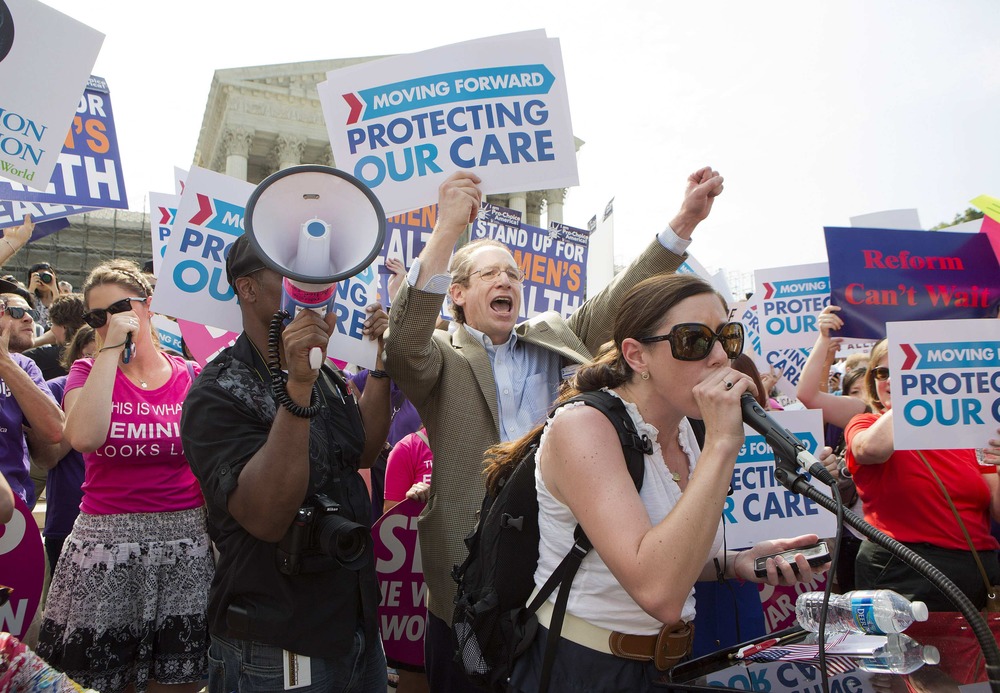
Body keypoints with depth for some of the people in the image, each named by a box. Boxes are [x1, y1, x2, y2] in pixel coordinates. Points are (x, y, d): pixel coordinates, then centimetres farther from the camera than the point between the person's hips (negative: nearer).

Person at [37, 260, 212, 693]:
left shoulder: (193, 377, 3)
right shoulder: (89, 373, 3)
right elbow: (83, 437, -20)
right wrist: (110, 349, -16)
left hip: (187, 544, 1)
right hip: (106, 548, 0)